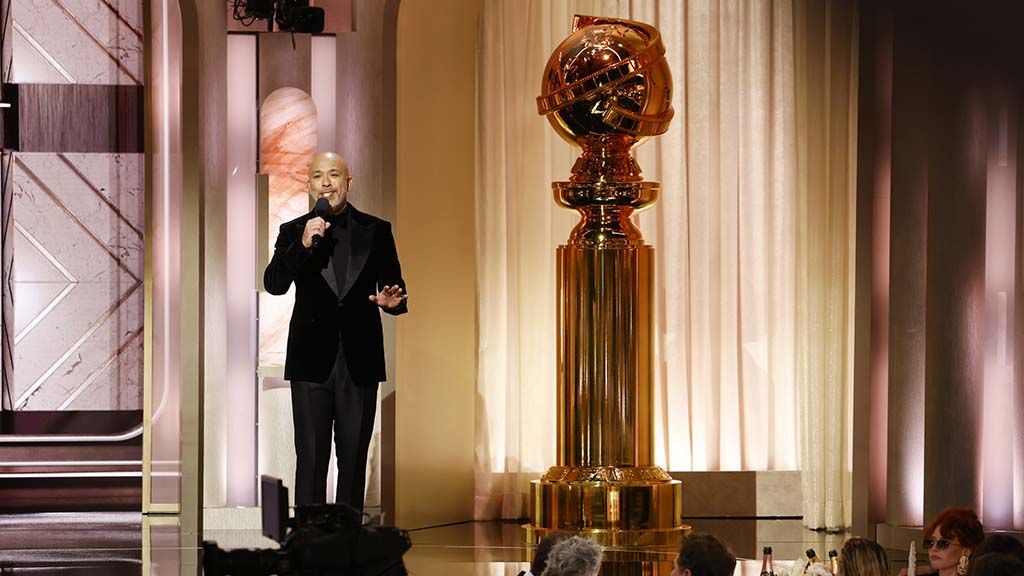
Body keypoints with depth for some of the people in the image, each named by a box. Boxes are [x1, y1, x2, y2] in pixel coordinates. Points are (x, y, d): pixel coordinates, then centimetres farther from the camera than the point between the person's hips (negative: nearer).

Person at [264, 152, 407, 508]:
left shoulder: (376, 231, 7)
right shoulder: (294, 232, 6)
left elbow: (395, 289, 8)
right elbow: (273, 285, -6)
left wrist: (392, 301, -16)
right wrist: (303, 245, -19)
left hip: (359, 363, 1)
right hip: (312, 362, -1)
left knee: (354, 461, 6)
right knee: (310, 459, -1)